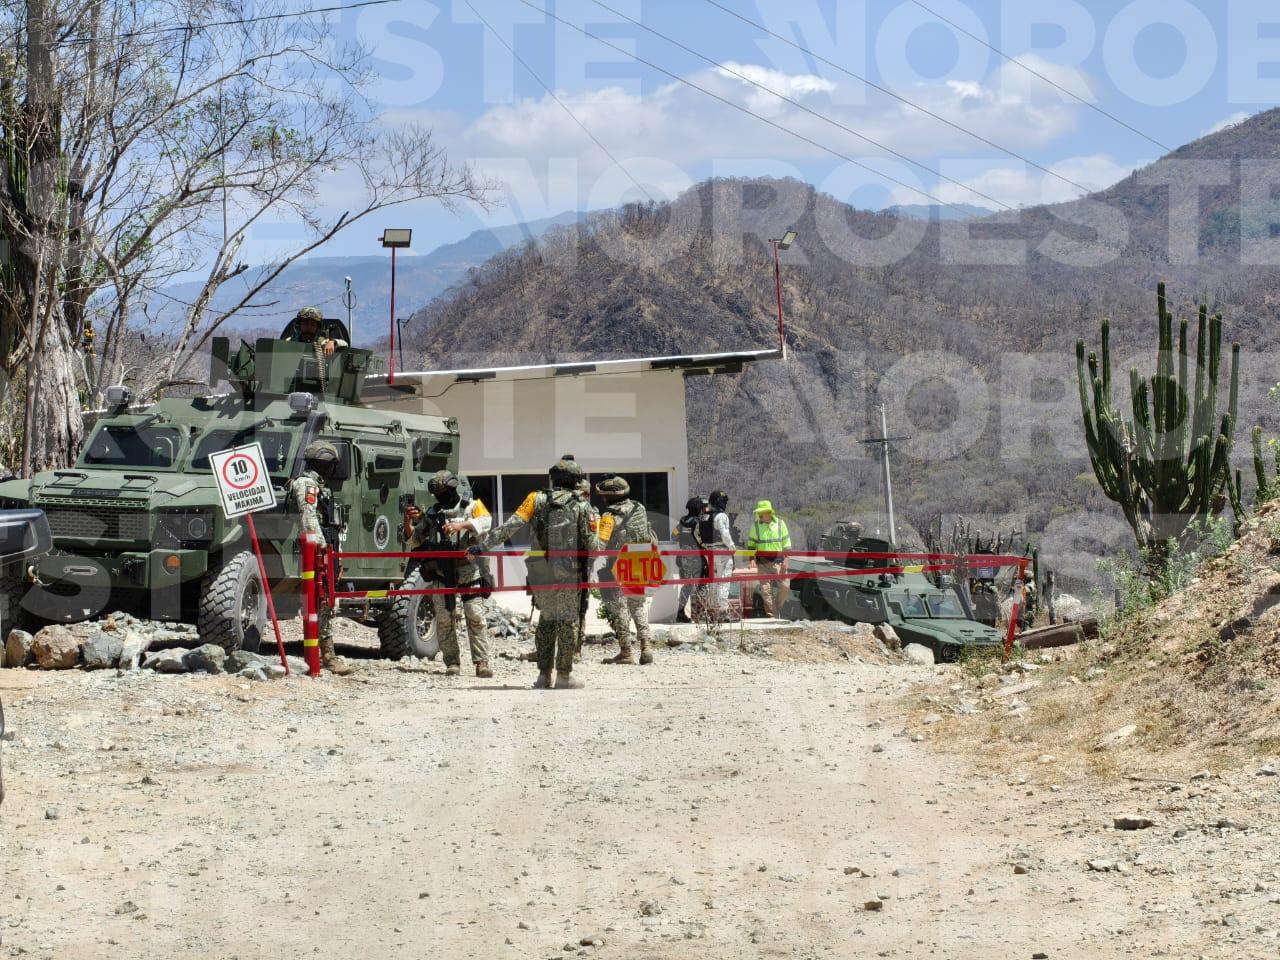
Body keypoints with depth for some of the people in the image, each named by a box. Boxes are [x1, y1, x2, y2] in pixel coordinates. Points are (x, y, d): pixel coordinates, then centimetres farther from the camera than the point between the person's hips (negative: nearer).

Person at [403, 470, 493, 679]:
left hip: (467, 571, -3)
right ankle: (452, 663, 6)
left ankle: (482, 662, -5)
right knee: (444, 618, 0)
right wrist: (408, 522, -3)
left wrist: (461, 525, -27)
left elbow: (485, 522, -14)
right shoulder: (431, 513, 15)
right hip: (441, 575, 3)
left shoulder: (471, 506, 6)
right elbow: (414, 541, 16)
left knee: (476, 617, -7)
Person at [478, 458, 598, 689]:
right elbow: (591, 543, 0)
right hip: (568, 573, -3)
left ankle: (544, 675, 14)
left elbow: (509, 527, -7)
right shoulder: (580, 506, -1)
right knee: (567, 622, 6)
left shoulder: (537, 499, 2)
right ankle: (564, 675, 5)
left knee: (546, 620, 16)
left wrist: (483, 544, -7)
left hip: (540, 572, 3)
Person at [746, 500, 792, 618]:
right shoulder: (756, 525, 4)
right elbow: (751, 543, 12)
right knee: (766, 590, -4)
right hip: (762, 562, 0)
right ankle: (771, 615, 2)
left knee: (784, 587, -6)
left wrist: (785, 559, -2)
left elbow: (786, 542, 5)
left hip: (778, 561, 0)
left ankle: (777, 608, 15)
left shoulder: (780, 523, 3)